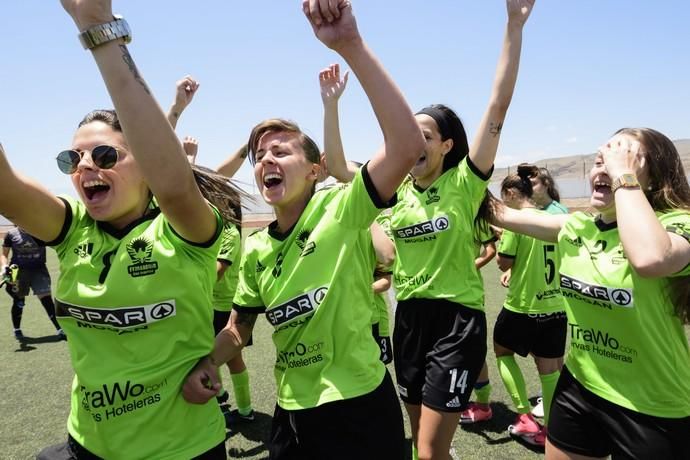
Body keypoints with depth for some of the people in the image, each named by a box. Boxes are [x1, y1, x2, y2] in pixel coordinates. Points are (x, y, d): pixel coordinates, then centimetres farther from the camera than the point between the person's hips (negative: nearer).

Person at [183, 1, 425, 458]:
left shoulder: (342, 210, -15)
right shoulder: (255, 249, 2)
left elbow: (408, 145, -32)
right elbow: (239, 327, 14)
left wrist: (350, 44, -35)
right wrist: (206, 364, -6)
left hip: (359, 409, -5)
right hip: (292, 414, 6)